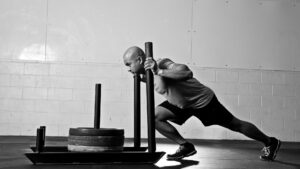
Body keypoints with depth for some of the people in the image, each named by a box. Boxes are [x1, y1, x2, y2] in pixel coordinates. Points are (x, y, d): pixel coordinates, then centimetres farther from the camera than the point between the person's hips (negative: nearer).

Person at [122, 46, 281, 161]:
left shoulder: (161, 65, -31)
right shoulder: (146, 72, -4)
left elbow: (187, 72, -48)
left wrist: (159, 71, -50)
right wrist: (142, 78, 2)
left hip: (203, 100, -8)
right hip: (182, 103, 8)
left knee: (235, 125, 8)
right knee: (155, 116, -9)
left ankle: (270, 142, 30)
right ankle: (185, 146, 3)